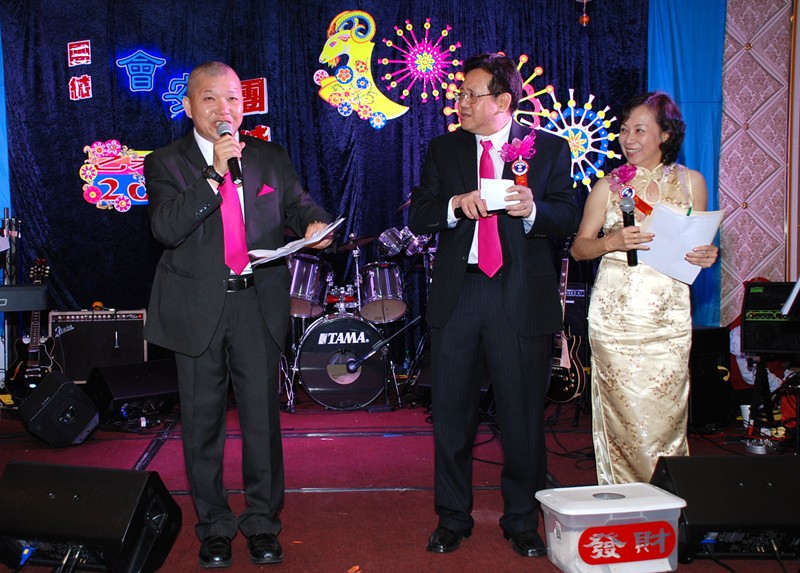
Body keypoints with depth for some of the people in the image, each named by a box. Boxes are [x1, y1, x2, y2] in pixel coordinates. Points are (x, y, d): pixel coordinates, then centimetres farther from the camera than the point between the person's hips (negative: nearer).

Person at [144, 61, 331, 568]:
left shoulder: (272, 159, 9)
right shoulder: (165, 164, 0)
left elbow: (299, 205, 13)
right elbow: (166, 228, -14)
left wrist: (315, 224, -12)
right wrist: (215, 174, -21)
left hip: (259, 306, 2)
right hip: (198, 311, -1)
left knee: (263, 417, 6)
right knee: (203, 422, 9)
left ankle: (263, 521, 23)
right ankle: (215, 526, 25)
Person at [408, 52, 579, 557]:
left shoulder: (549, 149, 5)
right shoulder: (443, 150, 11)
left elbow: (569, 218, 0)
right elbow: (418, 216, 5)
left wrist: (532, 210, -20)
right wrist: (455, 204, -14)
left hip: (522, 296, -2)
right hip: (457, 293, 2)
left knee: (524, 415, 5)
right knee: (451, 412, 8)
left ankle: (522, 522, 22)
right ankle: (453, 518, 24)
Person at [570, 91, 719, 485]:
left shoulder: (691, 182, 9)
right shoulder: (608, 186, 7)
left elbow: (699, 245, 16)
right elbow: (579, 248, 7)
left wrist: (706, 256, -6)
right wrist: (611, 242, -13)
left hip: (669, 316, 1)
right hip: (615, 315, 0)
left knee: (665, 415, -3)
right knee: (621, 415, -2)